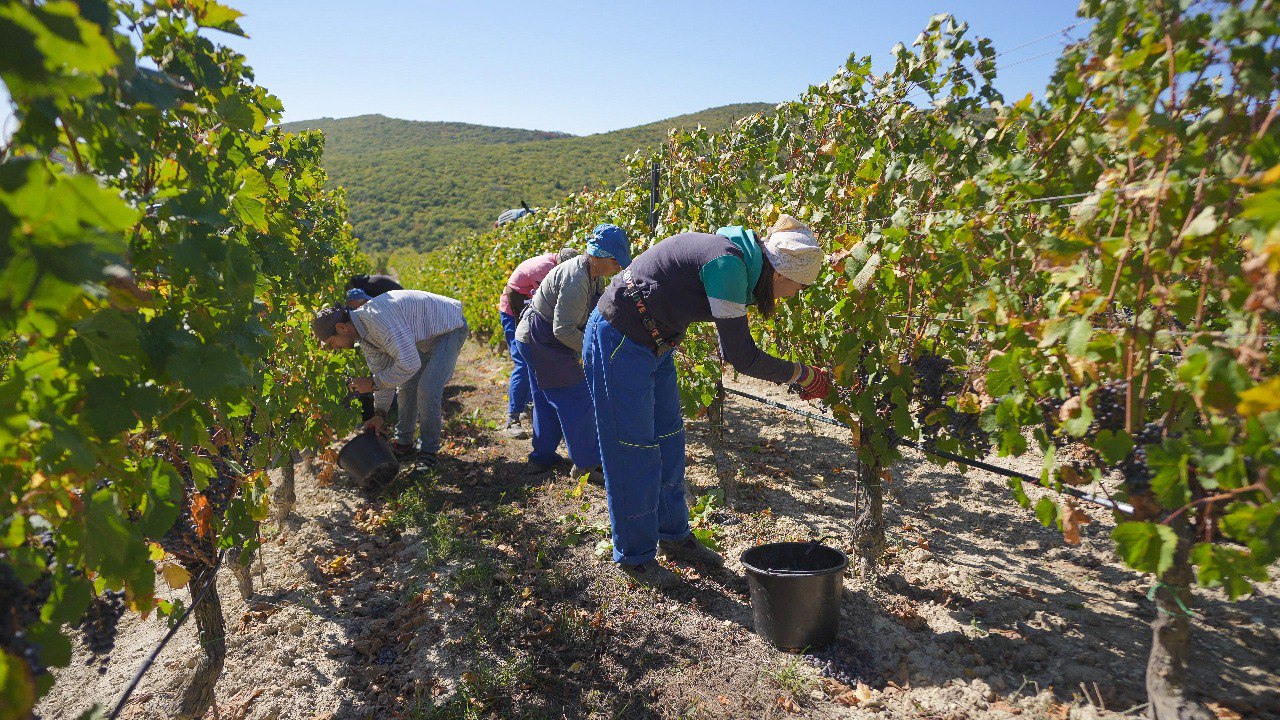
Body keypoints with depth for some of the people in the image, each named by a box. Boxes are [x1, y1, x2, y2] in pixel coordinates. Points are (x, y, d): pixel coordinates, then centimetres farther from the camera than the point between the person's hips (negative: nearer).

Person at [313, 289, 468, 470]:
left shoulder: (377, 318, -34)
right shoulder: (364, 333, -2)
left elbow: (409, 364, -37)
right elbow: (382, 371, 6)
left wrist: (373, 383, -25)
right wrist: (380, 413, 1)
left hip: (449, 328, -10)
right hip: (426, 336, 10)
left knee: (427, 391, -17)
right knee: (407, 387, 12)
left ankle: (428, 452, 0)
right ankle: (404, 445, 26)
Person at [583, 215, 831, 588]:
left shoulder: (739, 264, 3)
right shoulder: (727, 264, -26)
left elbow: (733, 348, 13)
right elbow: (742, 357, -22)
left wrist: (795, 377, 12)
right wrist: (802, 374, -10)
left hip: (653, 344, 10)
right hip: (619, 343, -10)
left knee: (668, 439, 16)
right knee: (634, 449, 0)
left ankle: (673, 536, 34)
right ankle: (634, 554, 18)